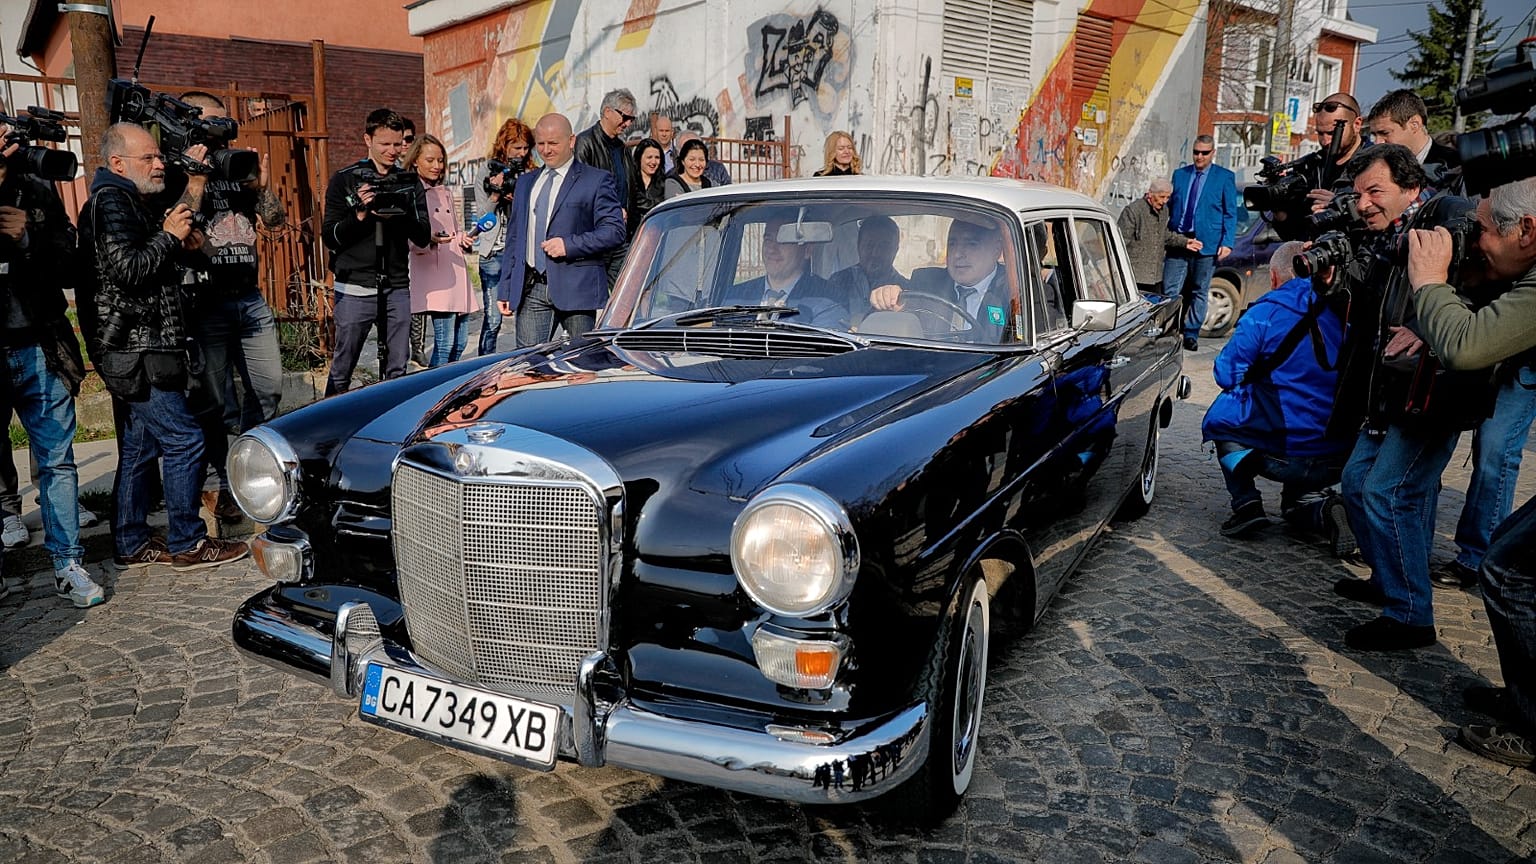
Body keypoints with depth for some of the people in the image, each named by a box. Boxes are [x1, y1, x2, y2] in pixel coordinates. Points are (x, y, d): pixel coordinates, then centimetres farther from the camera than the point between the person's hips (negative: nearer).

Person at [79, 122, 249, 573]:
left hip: (139, 348, 11)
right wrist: (168, 236, -10)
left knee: (140, 446, 13)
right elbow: (126, 269, -22)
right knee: (183, 439, -9)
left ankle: (131, 545, 20)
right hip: (136, 350, -11)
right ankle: (188, 544, -2)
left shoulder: (129, 201, 20)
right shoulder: (111, 201, -11)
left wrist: (178, 238, 11)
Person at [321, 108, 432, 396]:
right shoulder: (345, 180, 2)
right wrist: (360, 214, -16)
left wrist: (404, 214, -13)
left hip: (397, 288, 3)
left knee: (398, 371, 8)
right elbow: (330, 237, -1)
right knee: (342, 371, 2)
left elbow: (423, 238, 6)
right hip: (355, 289, -3)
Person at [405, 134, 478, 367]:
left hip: (457, 271, 8)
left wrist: (465, 238, 8)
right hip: (434, 273, -8)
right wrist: (430, 240, -28)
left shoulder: (446, 192, 22)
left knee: (460, 342, 6)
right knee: (444, 343, -13)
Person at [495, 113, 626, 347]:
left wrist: (569, 245, -16)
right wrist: (506, 289, 14)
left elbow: (614, 230, -6)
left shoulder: (597, 180, 2)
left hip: (576, 288, -4)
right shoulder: (525, 182, 20)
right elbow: (514, 237, 21)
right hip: (531, 289, 5)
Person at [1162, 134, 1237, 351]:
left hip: (1207, 244, -2)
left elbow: (1230, 214, 2)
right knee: (1169, 292, -3)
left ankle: (1191, 334, 13)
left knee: (1200, 292, 6)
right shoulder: (1179, 175, 12)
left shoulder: (1225, 177, 4)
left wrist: (1227, 243, -7)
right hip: (1177, 242, 2)